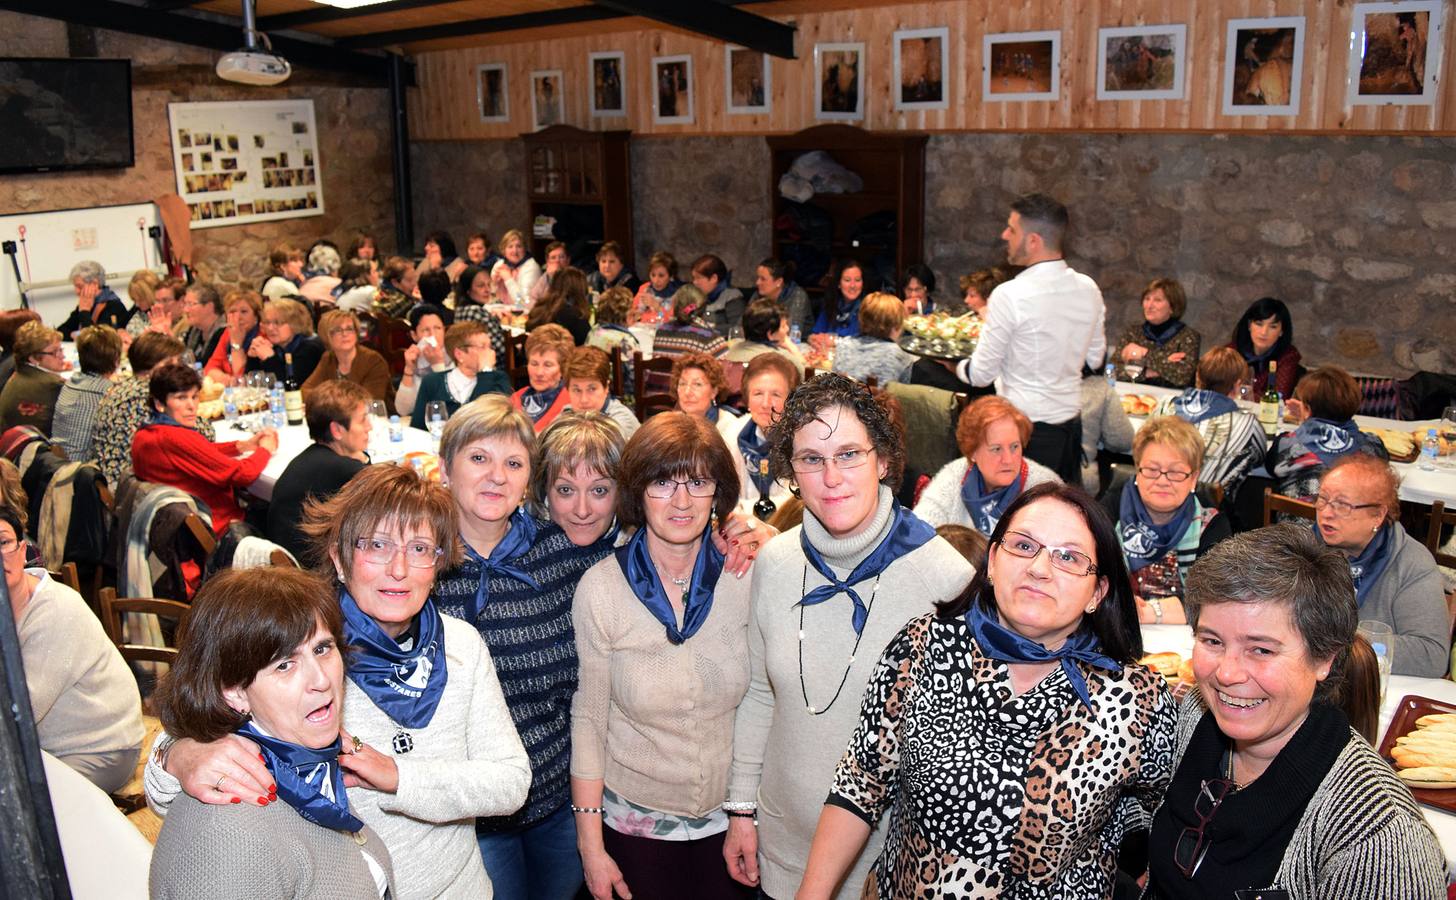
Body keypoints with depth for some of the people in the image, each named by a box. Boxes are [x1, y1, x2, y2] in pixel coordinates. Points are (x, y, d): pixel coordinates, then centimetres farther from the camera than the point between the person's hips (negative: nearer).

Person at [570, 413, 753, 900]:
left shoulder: (746, 578, -11)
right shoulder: (600, 588, -14)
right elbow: (589, 719, -8)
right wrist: (591, 847, -6)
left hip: (730, 820, 1)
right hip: (635, 822, -1)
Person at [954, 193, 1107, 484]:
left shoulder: (1009, 296, -18)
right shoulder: (1089, 289, 2)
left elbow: (981, 374, -11)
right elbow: (1095, 358, 14)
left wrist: (955, 365, 9)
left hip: (1025, 428, -7)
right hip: (1071, 419, 7)